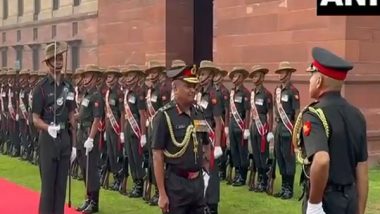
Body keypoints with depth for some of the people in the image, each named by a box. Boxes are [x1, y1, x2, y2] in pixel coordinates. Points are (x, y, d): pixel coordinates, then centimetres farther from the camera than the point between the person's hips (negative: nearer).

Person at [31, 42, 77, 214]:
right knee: (48, 185, -1)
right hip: (48, 139, -5)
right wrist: (48, 128, -29)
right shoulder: (41, 87, -7)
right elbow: (35, 119, -8)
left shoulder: (68, 86, 8)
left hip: (65, 138, 5)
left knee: (61, 184, 10)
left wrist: (74, 144, 10)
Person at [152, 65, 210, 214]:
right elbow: (157, 156, -13)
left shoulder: (199, 113, 6)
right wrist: (162, 194, -15)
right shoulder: (164, 115, -12)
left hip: (198, 181, 6)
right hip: (176, 184, -6)